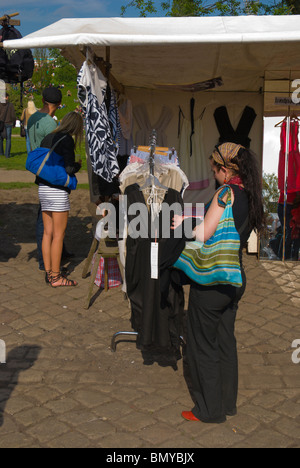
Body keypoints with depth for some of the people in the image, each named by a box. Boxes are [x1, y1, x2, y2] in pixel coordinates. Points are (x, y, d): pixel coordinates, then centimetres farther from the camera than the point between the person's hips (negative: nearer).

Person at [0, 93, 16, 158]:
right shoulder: (10, 104, -4)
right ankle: (7, 154, 0)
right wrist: (14, 124, 8)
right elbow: (13, 115, -5)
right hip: (8, 123, -1)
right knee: (8, 139, 4)